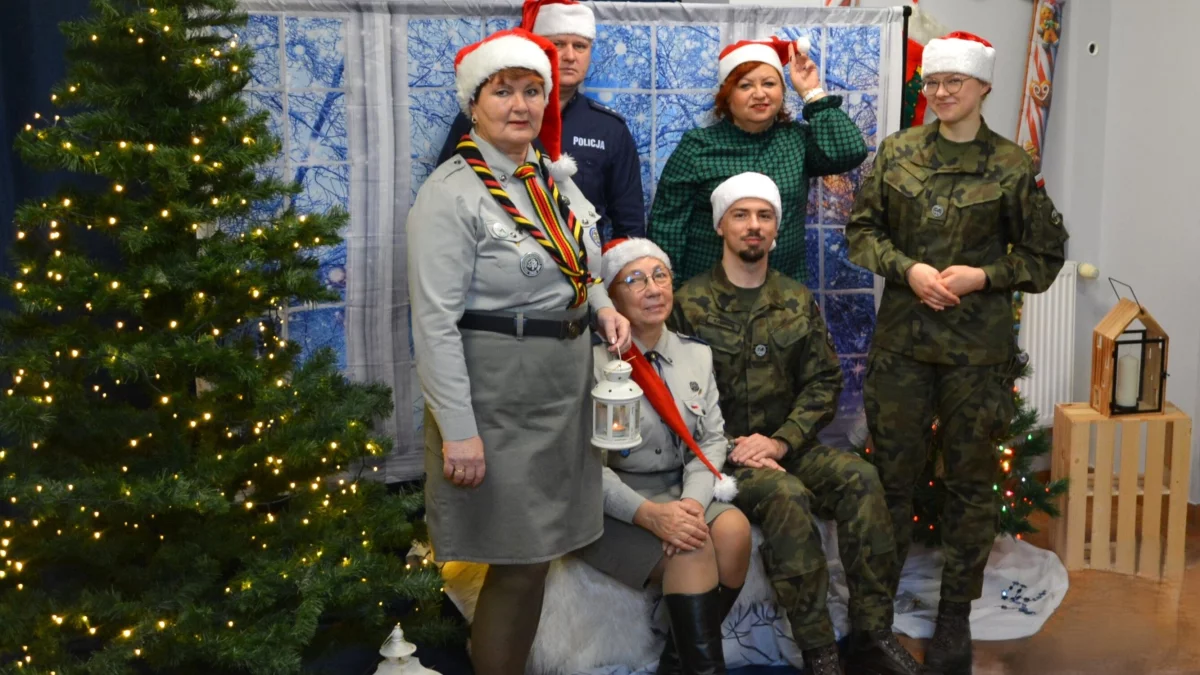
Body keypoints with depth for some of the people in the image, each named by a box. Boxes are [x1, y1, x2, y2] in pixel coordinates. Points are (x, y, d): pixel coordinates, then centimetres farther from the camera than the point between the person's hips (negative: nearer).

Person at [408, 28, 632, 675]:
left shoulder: (554, 177, 9)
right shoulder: (452, 192, -14)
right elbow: (435, 322, -18)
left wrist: (604, 305, 3)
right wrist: (458, 430, -22)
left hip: (565, 385, 7)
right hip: (498, 393, -7)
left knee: (536, 551, 15)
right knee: (520, 562, 0)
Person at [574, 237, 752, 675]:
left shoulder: (697, 355, 9)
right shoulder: (593, 362, -8)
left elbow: (712, 439, 5)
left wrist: (693, 500, -16)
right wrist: (649, 513, -26)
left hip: (680, 496, 5)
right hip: (612, 508, -5)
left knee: (732, 528, -24)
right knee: (693, 550, -29)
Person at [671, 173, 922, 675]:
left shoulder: (797, 301, 10)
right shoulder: (690, 303, -3)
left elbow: (824, 382, 5)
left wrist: (780, 441, -11)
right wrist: (731, 447, -17)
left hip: (786, 447, 4)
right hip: (719, 454, -4)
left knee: (859, 477, -23)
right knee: (787, 495, -32)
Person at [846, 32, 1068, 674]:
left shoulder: (1013, 166, -2)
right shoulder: (896, 152, 3)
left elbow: (1044, 255, 4)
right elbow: (862, 229, 7)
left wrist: (984, 275, -12)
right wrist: (907, 268, -10)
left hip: (979, 349, -1)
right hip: (901, 340, 1)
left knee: (970, 481, 8)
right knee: (891, 474, 9)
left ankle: (955, 616, 23)